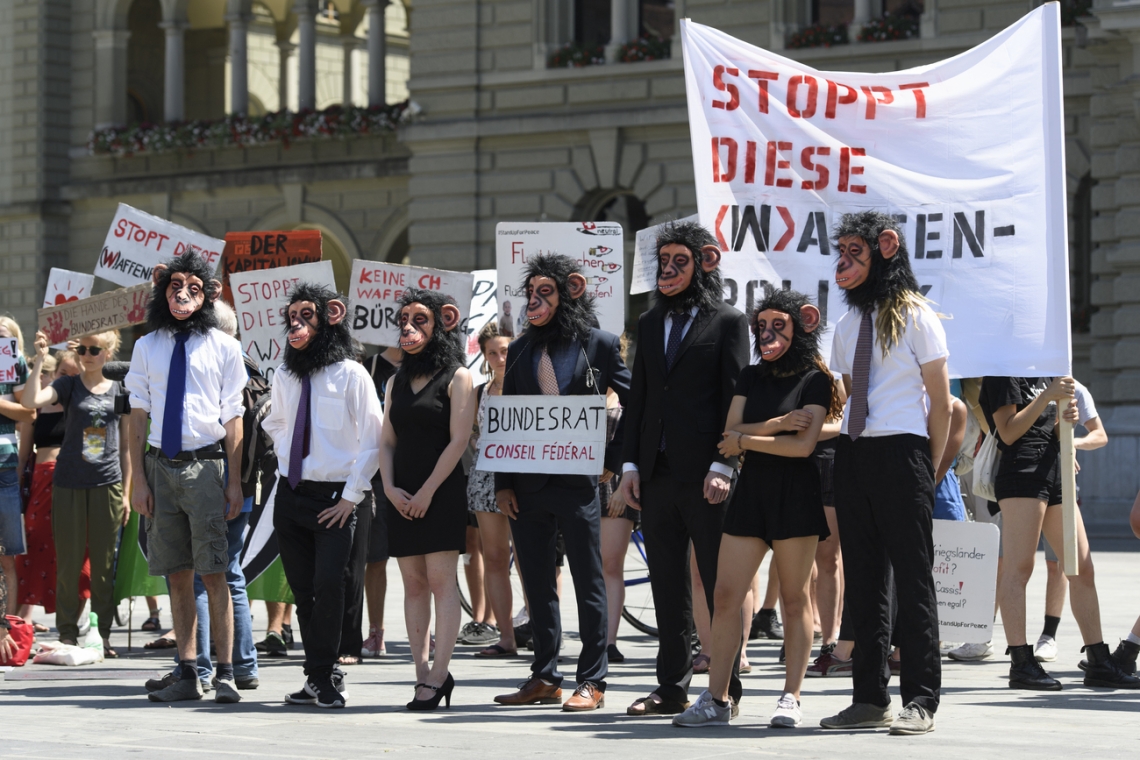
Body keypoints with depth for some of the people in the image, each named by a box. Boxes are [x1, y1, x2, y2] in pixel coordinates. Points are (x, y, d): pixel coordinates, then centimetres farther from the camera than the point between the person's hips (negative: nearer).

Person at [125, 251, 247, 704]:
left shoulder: (223, 347, 3)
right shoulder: (147, 347, 10)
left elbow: (233, 418, 1)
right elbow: (138, 416, 10)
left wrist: (234, 482, -4)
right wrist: (138, 478, 2)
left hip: (205, 465, -3)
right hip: (161, 466, 3)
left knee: (213, 574, -7)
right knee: (177, 576, 6)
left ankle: (225, 674, -4)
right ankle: (187, 674, 10)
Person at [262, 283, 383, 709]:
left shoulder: (351, 375, -6)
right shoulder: (284, 377, 10)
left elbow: (371, 441, -5)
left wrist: (351, 496, -8)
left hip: (334, 498, -5)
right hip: (289, 495, 5)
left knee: (328, 586, -16)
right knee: (302, 591, 5)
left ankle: (322, 677, -8)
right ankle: (319, 676, 10)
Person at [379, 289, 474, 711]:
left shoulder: (457, 378, -2)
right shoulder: (397, 381, 16)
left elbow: (458, 441, -9)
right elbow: (387, 441, 15)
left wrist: (428, 490, -13)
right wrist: (390, 487, -1)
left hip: (441, 492, -6)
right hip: (403, 497, 6)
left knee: (441, 580, -8)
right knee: (413, 583, 4)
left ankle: (438, 675, -9)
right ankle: (422, 672, 5)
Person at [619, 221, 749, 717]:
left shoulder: (727, 322, 1)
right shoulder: (650, 323, 17)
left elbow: (735, 398, -5)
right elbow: (639, 396, 16)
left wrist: (723, 466, -13)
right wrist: (630, 463, 8)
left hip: (704, 474, -5)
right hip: (657, 472, 5)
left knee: (719, 585, 0)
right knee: (668, 588, 8)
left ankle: (726, 688, 5)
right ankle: (672, 688, 13)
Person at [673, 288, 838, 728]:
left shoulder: (814, 381, -1)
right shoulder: (750, 378, 14)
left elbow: (804, 444, -12)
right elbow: (731, 433, 4)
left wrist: (746, 439, -4)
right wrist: (777, 424, -10)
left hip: (795, 493, -5)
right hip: (752, 490, 5)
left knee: (795, 598, 0)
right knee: (726, 595, -2)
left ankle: (791, 699, 5)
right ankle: (716, 699, 0)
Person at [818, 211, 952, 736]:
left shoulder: (916, 316, -2)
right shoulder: (848, 325, 17)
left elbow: (940, 401, -2)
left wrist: (928, 471, -4)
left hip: (901, 451, -7)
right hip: (852, 455, 7)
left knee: (913, 575, -6)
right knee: (863, 578, 7)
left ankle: (920, 700, -5)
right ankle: (870, 698, 11)